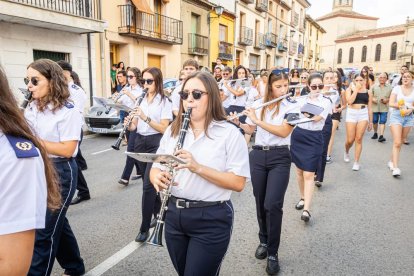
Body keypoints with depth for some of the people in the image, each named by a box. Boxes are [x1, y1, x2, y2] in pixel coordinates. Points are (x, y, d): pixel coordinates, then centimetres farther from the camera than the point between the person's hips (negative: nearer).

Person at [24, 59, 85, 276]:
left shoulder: (68, 111, -14)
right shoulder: (32, 107, 7)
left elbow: (67, 150, -20)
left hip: (60, 173, -8)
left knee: (43, 232, 0)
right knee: (56, 223, 19)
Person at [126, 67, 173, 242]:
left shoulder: (164, 102, -6)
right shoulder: (140, 100, 10)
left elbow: (164, 128, -14)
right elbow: (134, 127, 9)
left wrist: (145, 117, -24)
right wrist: (130, 122, -13)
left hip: (155, 144, -6)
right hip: (140, 142, 6)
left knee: (148, 185, -9)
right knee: (151, 182, 14)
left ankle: (145, 227, 1)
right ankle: (158, 215, 33)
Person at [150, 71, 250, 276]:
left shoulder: (230, 133, -10)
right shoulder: (172, 130, 5)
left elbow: (238, 183, -15)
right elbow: (156, 167, 7)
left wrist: (198, 168, -26)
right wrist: (157, 178, -17)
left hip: (212, 219, -5)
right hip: (174, 215, 5)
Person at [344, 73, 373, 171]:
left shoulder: (368, 92, 8)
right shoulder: (349, 89, 2)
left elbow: (370, 108, 11)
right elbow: (350, 101, -16)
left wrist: (370, 121, 11)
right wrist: (356, 89, -11)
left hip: (363, 114, 1)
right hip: (351, 114, -1)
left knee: (359, 139, -2)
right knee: (350, 140, 0)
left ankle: (356, 162, 6)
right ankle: (346, 152, 35)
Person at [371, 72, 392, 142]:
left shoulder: (389, 87, 2)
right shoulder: (374, 86, 2)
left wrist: (387, 100, -13)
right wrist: (372, 99, -13)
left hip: (384, 108, -1)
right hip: (375, 107, 1)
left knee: (382, 122, -7)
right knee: (375, 121, 11)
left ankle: (381, 136, -10)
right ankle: (375, 133, 30)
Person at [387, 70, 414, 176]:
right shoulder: (397, 88, -1)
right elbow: (391, 103, -5)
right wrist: (400, 106, -21)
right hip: (396, 116, -3)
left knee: (400, 142, 10)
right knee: (397, 143, -12)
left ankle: (392, 162, 25)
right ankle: (395, 167, -14)